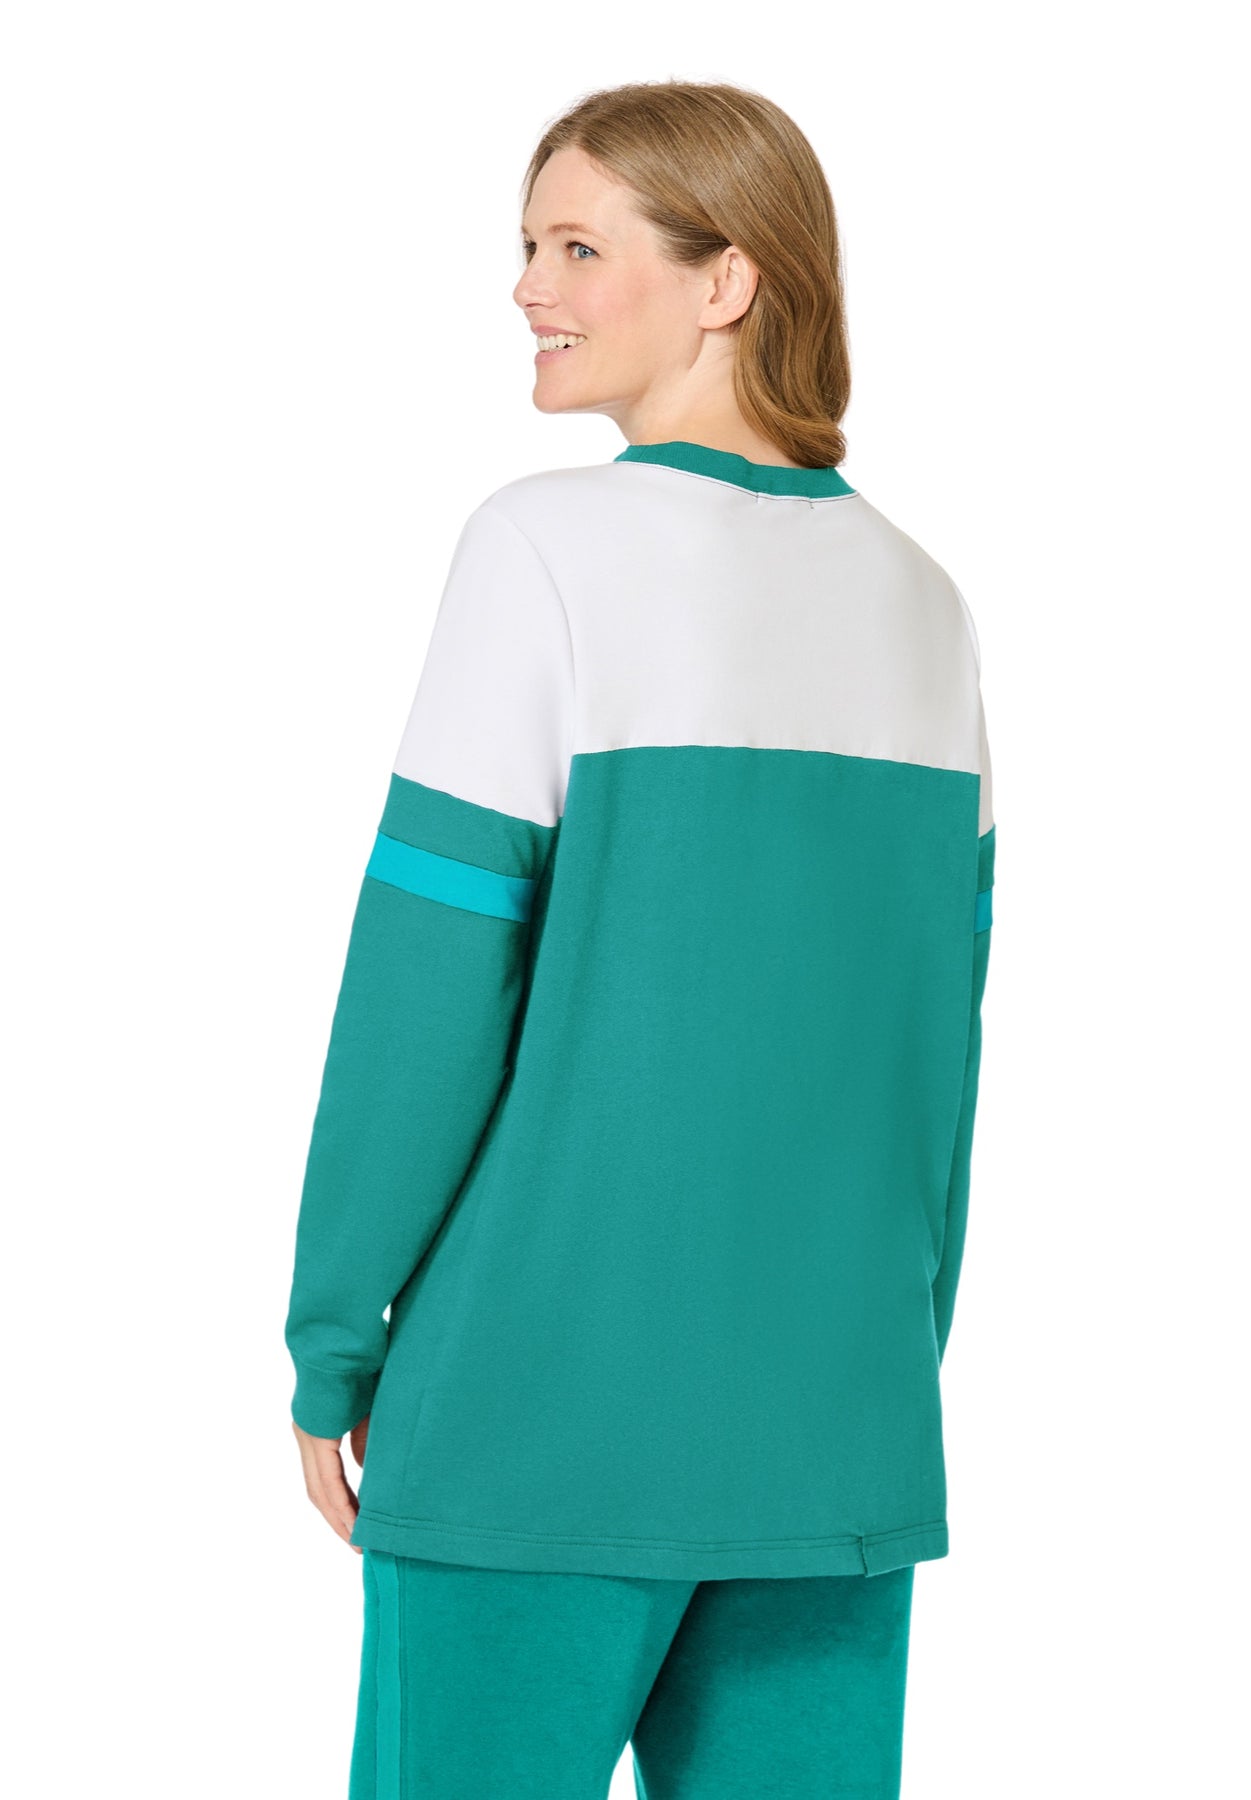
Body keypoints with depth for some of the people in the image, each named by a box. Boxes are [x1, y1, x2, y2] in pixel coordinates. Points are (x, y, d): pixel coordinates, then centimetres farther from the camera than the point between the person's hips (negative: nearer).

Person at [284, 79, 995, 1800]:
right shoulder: (918, 596, 7)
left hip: (552, 1393, -5)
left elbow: (432, 974, -12)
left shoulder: (550, 547, -11)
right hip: (841, 1424, 6)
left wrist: (330, 1343, -3)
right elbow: (938, 1028, 10)